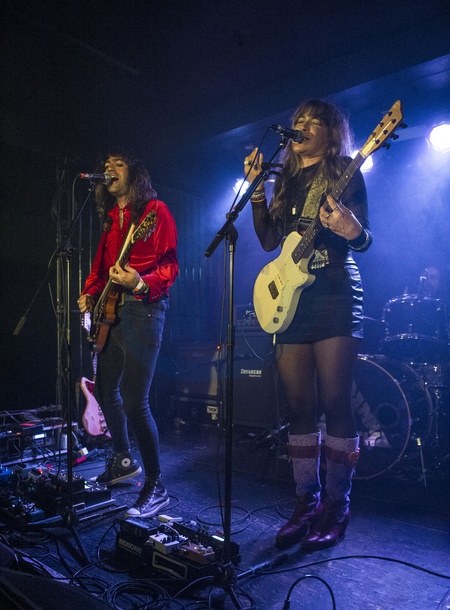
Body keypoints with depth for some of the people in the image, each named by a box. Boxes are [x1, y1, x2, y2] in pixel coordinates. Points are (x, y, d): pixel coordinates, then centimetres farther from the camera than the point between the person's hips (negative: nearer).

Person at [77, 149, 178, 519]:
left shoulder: (155, 210, -3)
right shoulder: (111, 219, 20)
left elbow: (170, 265, -12)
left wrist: (141, 284, -28)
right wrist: (90, 295, 10)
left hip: (144, 308, -9)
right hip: (111, 312, 9)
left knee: (134, 402, -13)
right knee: (105, 390, 16)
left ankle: (156, 487, 2)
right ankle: (123, 460, 36)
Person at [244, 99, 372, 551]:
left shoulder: (343, 173, 5)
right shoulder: (286, 179, 20)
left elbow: (364, 241, -1)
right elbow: (268, 240, 13)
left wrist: (352, 231, -24)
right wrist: (256, 190, 5)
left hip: (335, 294, -5)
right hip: (291, 297, 5)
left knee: (334, 402, -4)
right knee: (299, 406, 6)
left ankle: (336, 506, 10)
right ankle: (306, 501, 18)